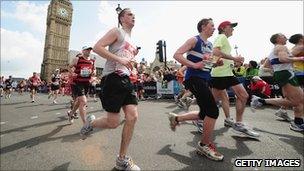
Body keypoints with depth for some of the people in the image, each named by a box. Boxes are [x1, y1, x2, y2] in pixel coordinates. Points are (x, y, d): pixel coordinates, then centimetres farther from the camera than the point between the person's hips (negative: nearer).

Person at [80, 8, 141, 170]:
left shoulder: (131, 41, 26)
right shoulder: (116, 31, 3)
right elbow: (97, 47, -10)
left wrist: (133, 57, 15)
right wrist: (119, 59, -19)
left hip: (126, 79, 8)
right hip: (113, 78, -8)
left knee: (133, 116, -3)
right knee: (113, 123, -6)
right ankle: (91, 122, 29)